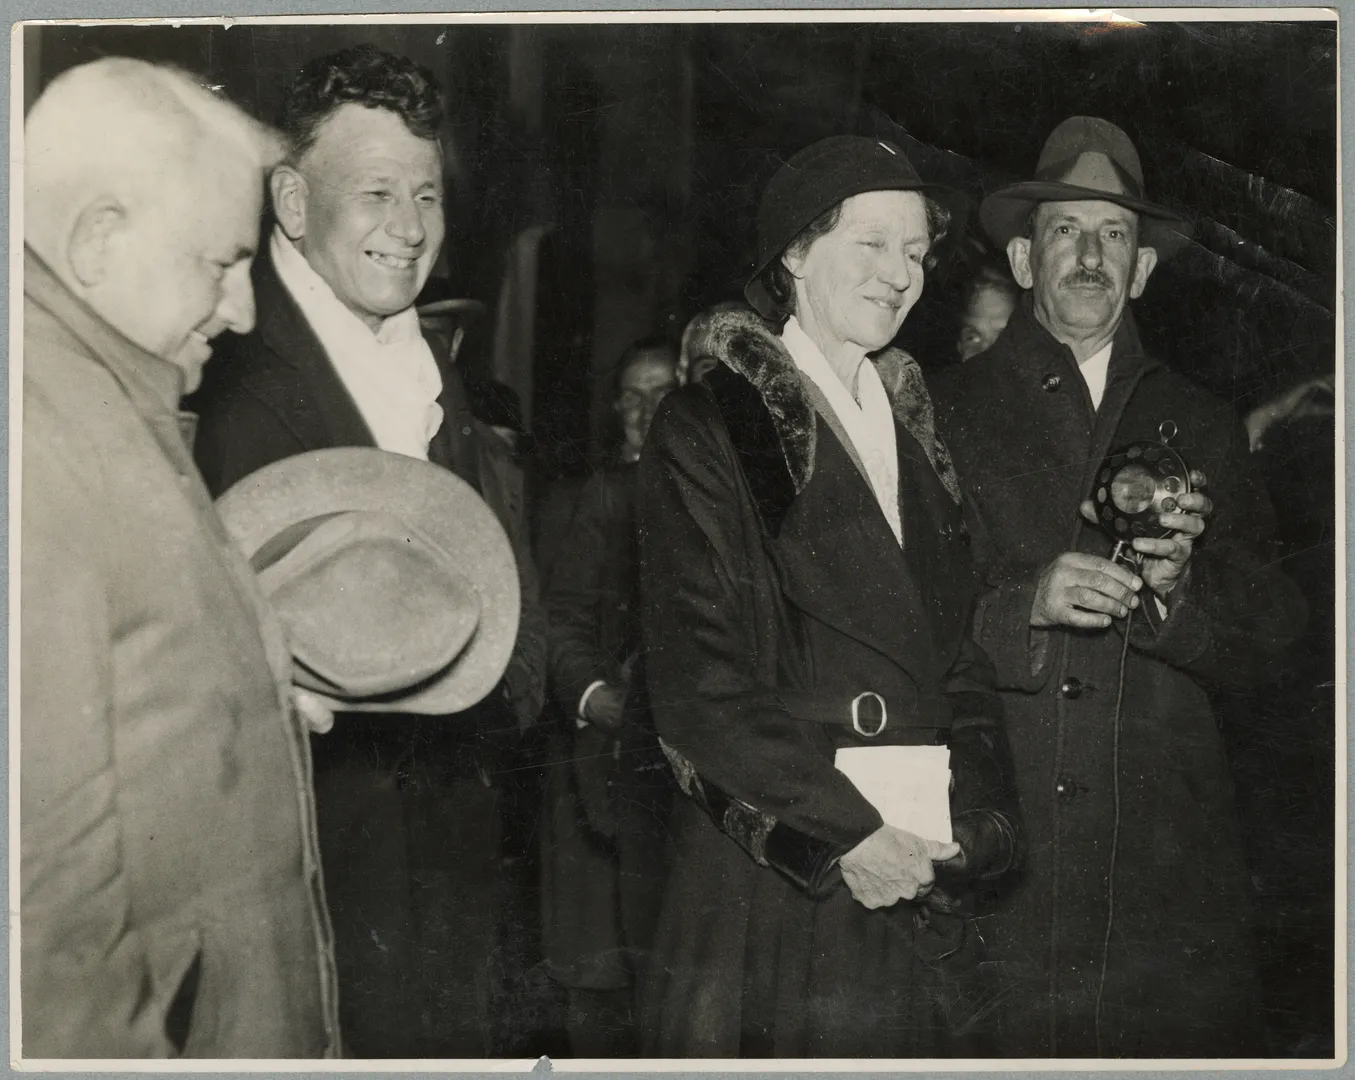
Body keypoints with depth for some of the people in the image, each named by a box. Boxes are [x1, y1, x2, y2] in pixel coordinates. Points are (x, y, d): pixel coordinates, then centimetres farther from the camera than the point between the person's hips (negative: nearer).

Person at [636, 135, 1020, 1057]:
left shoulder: (913, 430, 17)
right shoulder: (705, 430, -3)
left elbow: (961, 652, 15)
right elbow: (694, 678, -11)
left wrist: (977, 819, -1)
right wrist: (844, 832, -15)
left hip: (912, 883, 5)